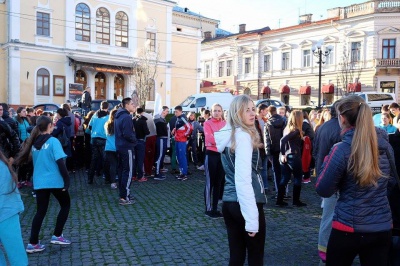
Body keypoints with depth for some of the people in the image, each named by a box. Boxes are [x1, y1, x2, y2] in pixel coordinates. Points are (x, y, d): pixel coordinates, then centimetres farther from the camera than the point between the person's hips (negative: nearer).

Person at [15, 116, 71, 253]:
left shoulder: (34, 143, 7)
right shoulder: (53, 141, -12)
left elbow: (34, 161, 17)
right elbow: (60, 162, -16)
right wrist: (67, 180, -13)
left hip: (39, 182, 6)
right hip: (55, 181, -5)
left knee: (40, 211, 12)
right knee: (65, 205, 15)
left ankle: (33, 243, 9)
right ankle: (57, 236, 15)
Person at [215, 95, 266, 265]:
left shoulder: (228, 134, 11)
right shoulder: (243, 136, -16)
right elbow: (243, 179, -24)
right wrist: (251, 218, -25)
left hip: (229, 201, 8)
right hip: (244, 203, -8)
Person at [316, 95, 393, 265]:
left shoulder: (342, 150, -17)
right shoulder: (385, 145, 0)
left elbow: (323, 190, -11)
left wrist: (327, 162, 0)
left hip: (348, 228, -4)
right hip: (382, 227, 5)